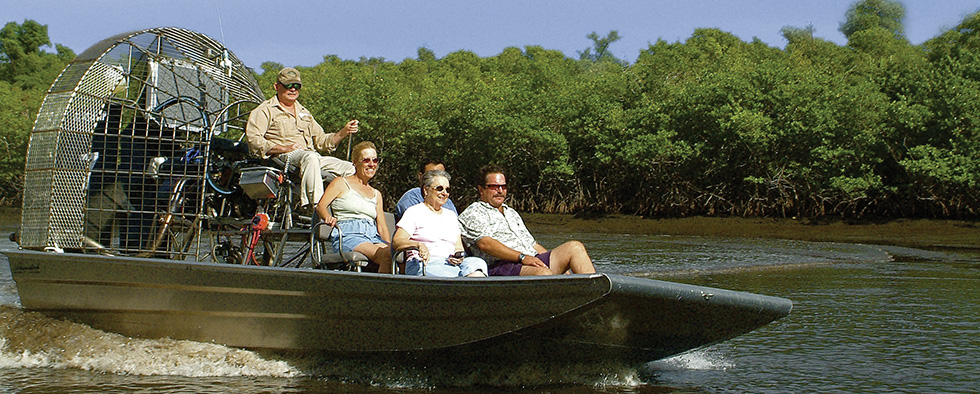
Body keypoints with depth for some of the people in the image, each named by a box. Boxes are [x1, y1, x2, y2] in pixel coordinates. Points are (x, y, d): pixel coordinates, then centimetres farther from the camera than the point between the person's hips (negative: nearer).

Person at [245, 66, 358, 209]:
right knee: (310, 157, -40)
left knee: (349, 169, -12)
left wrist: (344, 132, 11)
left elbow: (321, 141, 29)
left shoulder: (304, 112, 32)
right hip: (283, 158, -7)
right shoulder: (266, 110, 9)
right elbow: (253, 140, -6)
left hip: (312, 156, 7)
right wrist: (284, 148, -17)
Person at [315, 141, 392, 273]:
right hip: (348, 236, -5)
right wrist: (329, 218, -22)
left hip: (374, 237, 5)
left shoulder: (376, 194, 31)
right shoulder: (341, 183, 15)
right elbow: (320, 206, 3)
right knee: (387, 256, -36)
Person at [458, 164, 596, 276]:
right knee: (542, 273, -37)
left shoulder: (512, 213, 33)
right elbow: (485, 243, -11)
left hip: (532, 261, 8)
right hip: (502, 266, -8)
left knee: (575, 247, -10)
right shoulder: (473, 214, 6)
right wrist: (522, 257, -19)